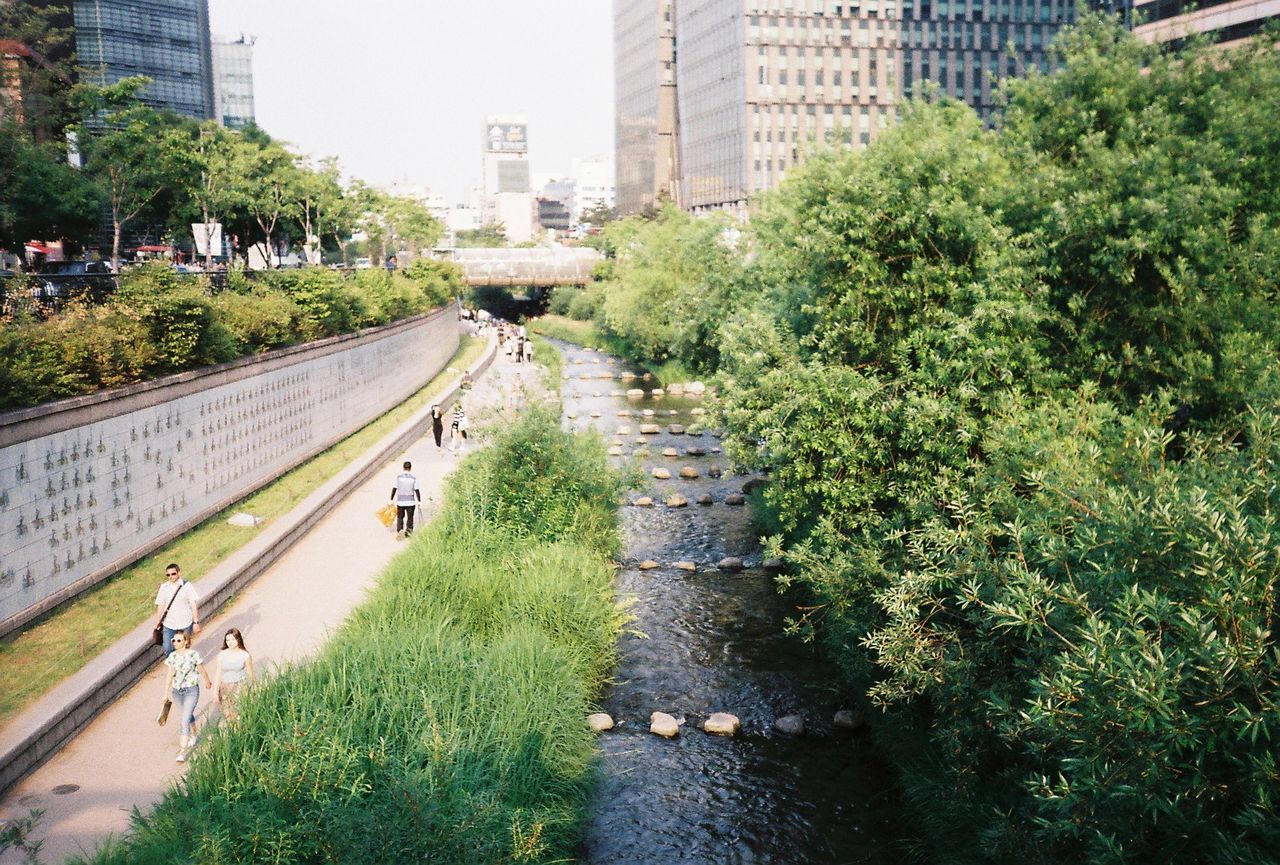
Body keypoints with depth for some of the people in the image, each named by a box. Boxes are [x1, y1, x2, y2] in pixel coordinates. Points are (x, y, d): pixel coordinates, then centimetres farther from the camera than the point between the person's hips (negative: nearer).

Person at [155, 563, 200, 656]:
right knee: (168, 650, 0)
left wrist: (196, 622, -11)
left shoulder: (187, 586, -7)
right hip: (169, 623, 2)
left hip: (185, 623, -2)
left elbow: (194, 605, -8)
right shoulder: (164, 587, -1)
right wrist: (159, 622, 7)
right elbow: (160, 605, 6)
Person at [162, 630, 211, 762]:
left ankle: (183, 751, -7)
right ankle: (193, 735, 50)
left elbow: (201, 670, 0)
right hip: (177, 691, 5)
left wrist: (207, 682, 14)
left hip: (191, 691, -4)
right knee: (187, 715, 23)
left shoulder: (193, 654, -15)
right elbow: (169, 675, 2)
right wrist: (166, 692, 2)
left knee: (185, 720, -11)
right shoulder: (173, 656, -4)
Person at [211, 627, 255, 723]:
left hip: (240, 686, -2)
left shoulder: (245, 655, -9)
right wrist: (215, 692, 0)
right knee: (229, 716, 8)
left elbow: (250, 674, 2)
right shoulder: (222, 655, -5)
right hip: (225, 688, 2)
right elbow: (218, 673, 0)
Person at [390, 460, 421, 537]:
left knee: (400, 517, 16)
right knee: (410, 518, 11)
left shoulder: (398, 477, -6)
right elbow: (417, 490, -6)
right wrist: (419, 501, 2)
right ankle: (408, 533, 12)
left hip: (400, 501, 1)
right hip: (410, 502, -1)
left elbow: (394, 489, -6)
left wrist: (391, 500, 1)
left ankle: (399, 530, -1)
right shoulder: (413, 478, -7)